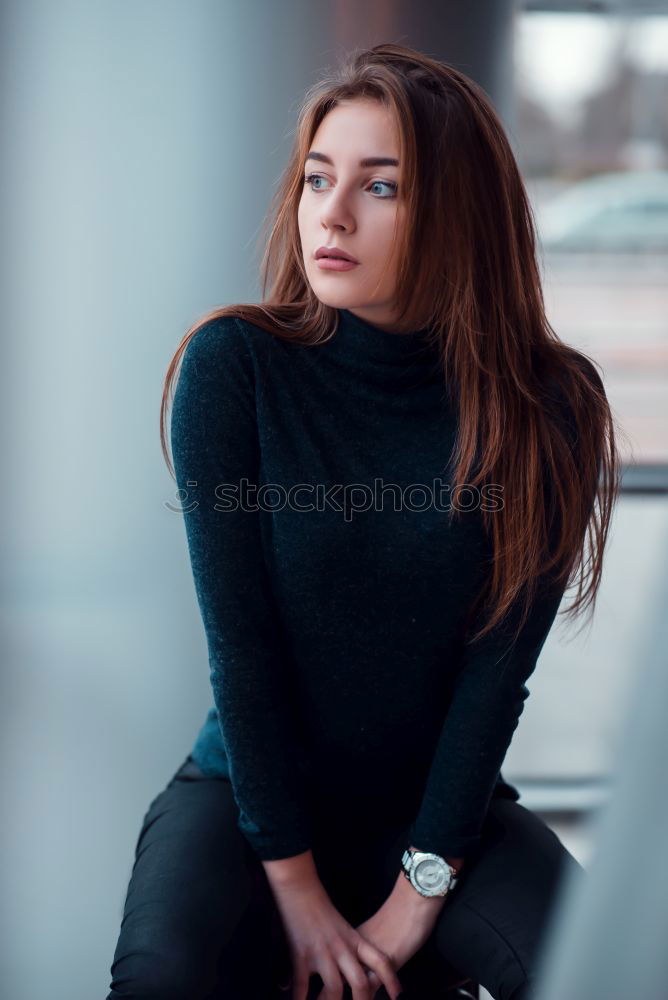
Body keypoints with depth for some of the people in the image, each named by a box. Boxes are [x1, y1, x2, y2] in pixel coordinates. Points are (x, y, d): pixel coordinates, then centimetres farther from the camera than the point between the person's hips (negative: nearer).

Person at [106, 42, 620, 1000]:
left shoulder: (542, 410, -8)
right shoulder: (234, 366, -12)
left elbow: (498, 663, -9)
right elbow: (238, 641, -13)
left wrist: (419, 891, -13)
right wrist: (294, 886, -13)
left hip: (441, 803, 1)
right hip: (250, 792, -1)